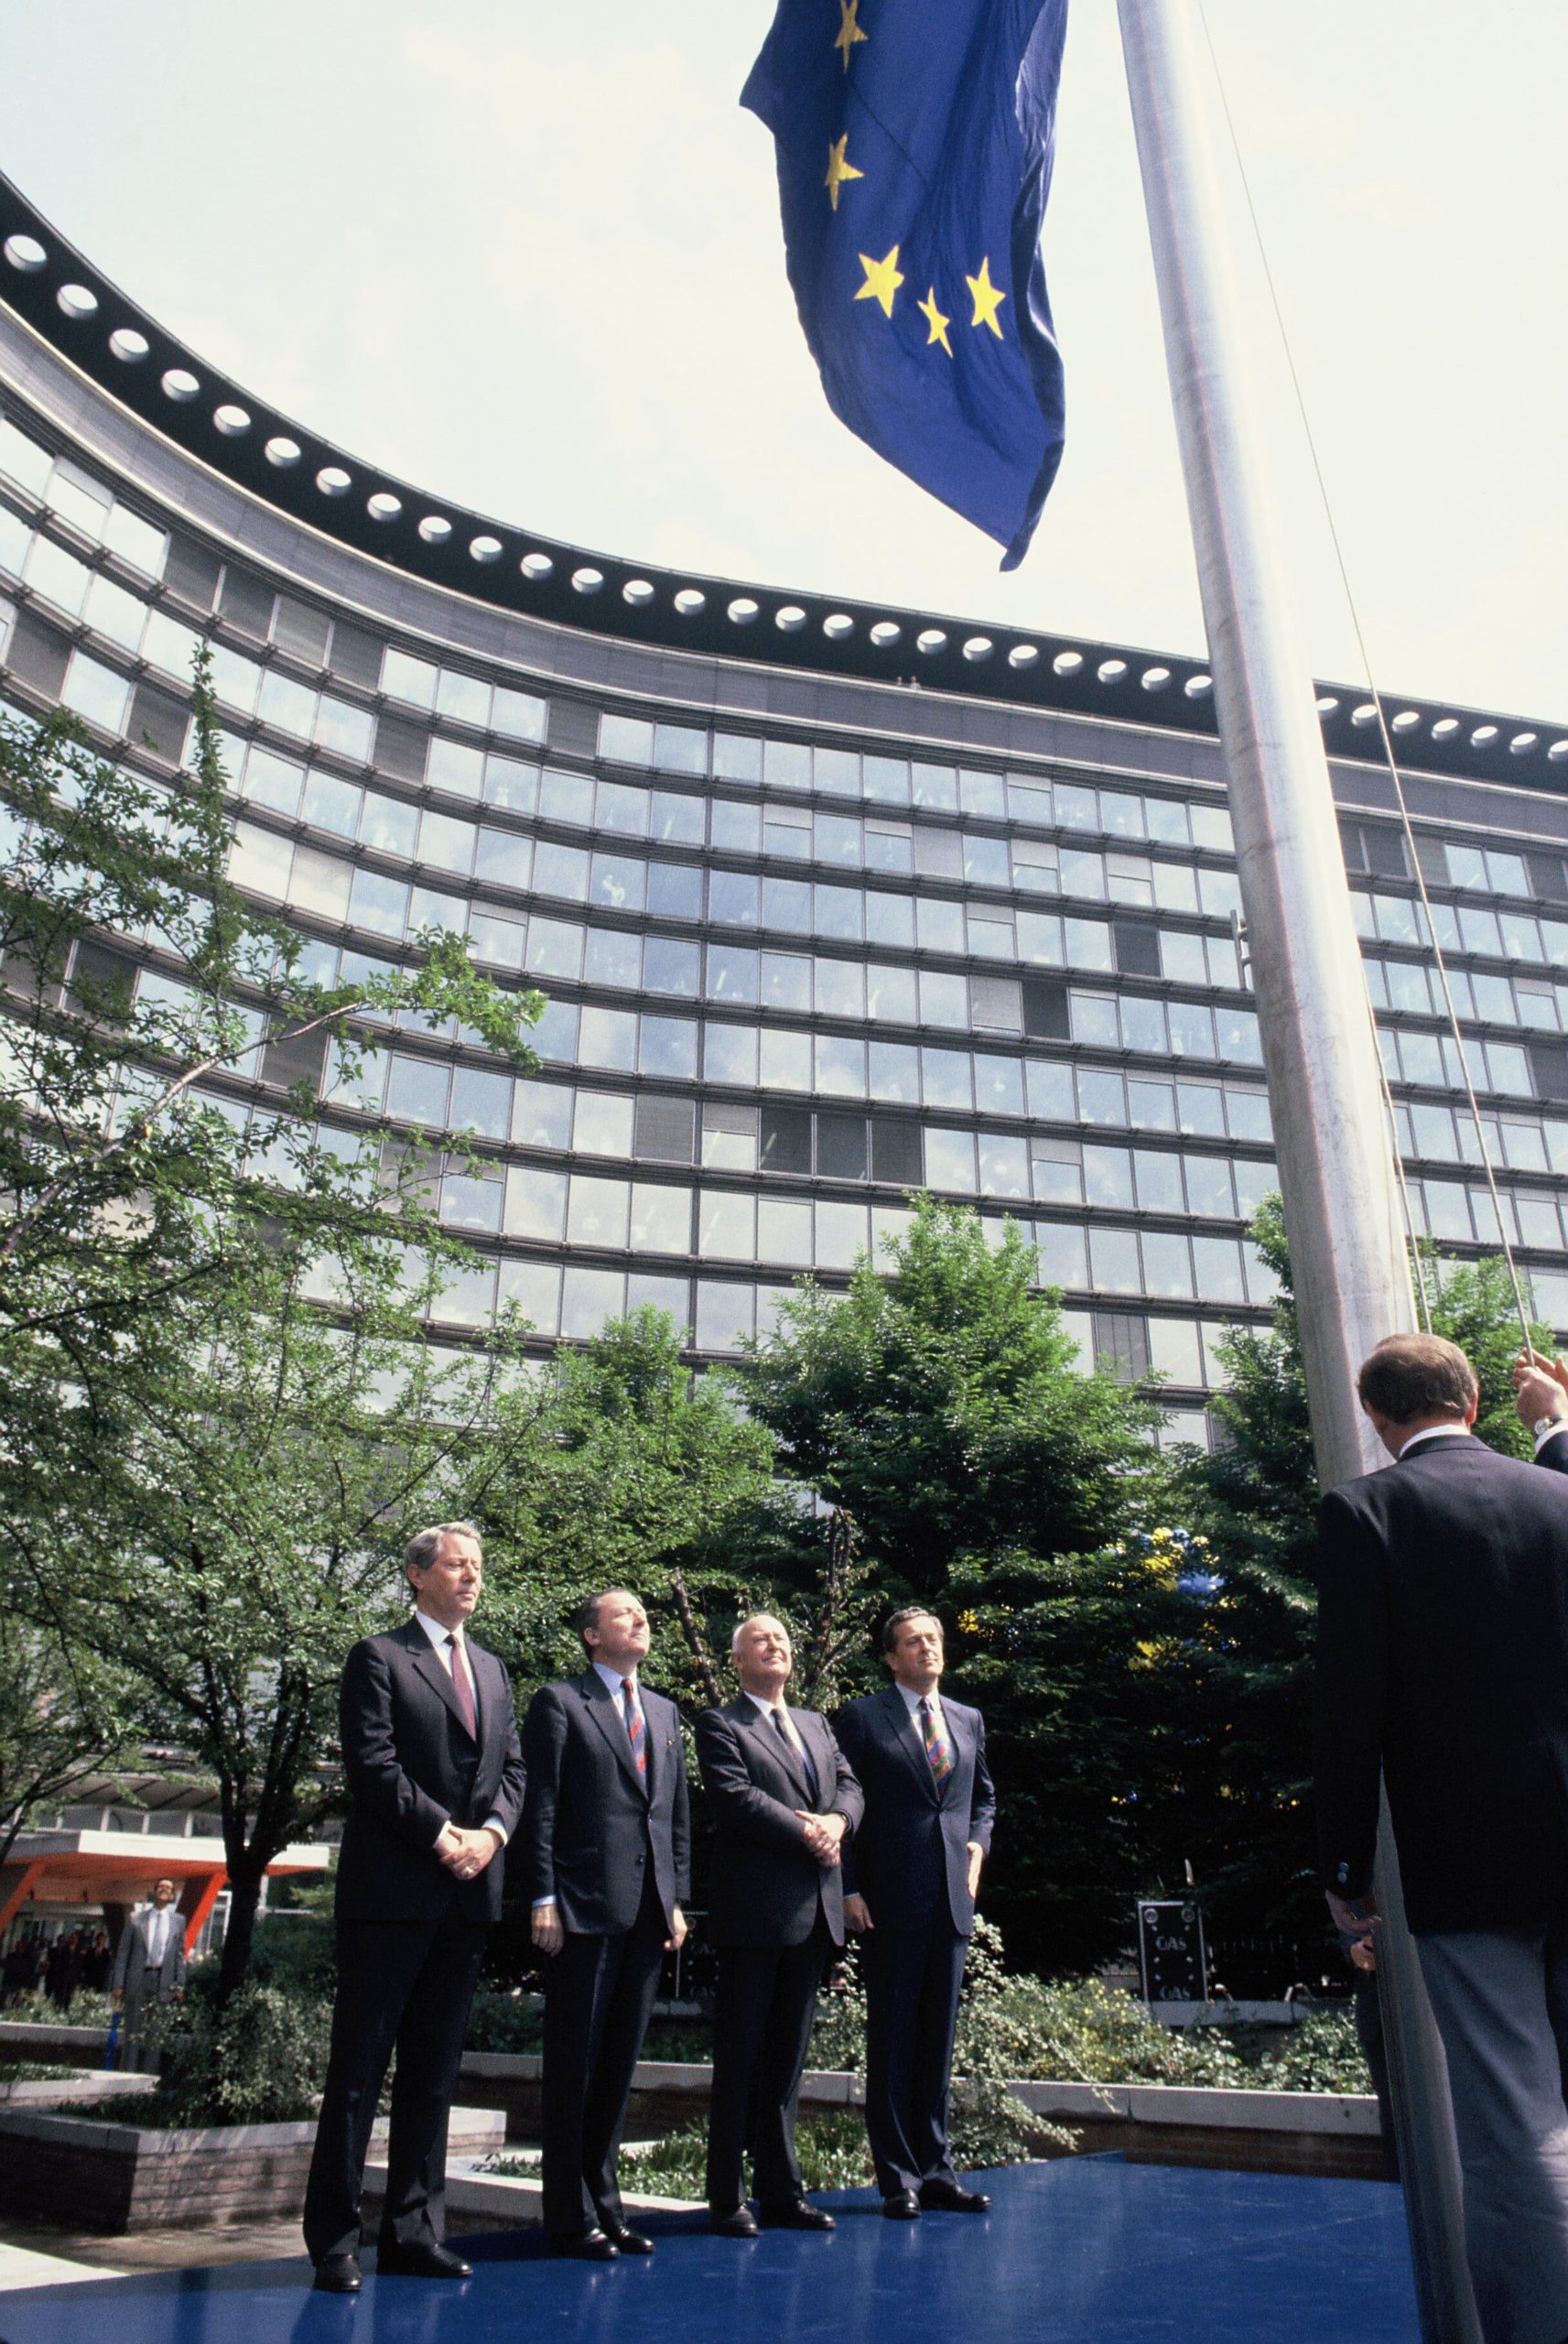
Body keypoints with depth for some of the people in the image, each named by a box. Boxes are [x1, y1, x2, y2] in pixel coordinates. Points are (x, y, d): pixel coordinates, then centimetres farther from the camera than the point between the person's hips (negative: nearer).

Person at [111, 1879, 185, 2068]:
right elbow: (122, 1952, 4)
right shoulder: (135, 1918, 5)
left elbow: (180, 1954, 9)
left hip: (164, 1983, 1)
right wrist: (118, 1984, -3)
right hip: (137, 1980, -1)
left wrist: (180, 1985, 3)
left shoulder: (179, 1920, 10)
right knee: (132, 2032, 1)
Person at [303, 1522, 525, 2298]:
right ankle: (333, 2241, 11)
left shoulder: (492, 1669, 18)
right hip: (392, 1890, -6)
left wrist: (491, 1831, -5)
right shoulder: (379, 1657, -2)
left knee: (433, 2073, 11)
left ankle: (413, 2231, 19)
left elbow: (513, 1767, 13)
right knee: (359, 2068, 2)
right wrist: (441, 1834, -14)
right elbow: (372, 1764, -12)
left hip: (468, 1891, 6)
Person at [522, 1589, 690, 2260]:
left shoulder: (664, 1712, 17)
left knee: (619, 2064, 13)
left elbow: (678, 1812, 17)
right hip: (584, 1907, -6)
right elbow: (540, 1806, -7)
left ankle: (604, 2204, 25)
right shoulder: (559, 1702, -3)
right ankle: (569, 2217, 15)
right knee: (574, 2066, 3)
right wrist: (544, 1899, -12)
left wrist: (677, 1898, 11)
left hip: (647, 1911, 6)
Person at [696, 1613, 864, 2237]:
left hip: (816, 1911, 6)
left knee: (788, 2059, 13)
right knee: (740, 2060, 2)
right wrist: (805, 1832, -16)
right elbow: (735, 1796, -15)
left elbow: (850, 1784, 12)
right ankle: (727, 2198, 11)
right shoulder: (720, 1724, -3)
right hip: (754, 1909, -6)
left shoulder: (817, 1724, 19)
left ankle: (782, 2191, 21)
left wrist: (837, 1822, -9)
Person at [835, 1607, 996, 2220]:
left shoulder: (968, 1721, 13)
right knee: (892, 2038, 3)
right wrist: (849, 1889, -10)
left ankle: (936, 2170, 22)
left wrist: (978, 1842, 7)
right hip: (890, 1903, -5)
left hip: (952, 1899, 5)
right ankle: (898, 2177, 12)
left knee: (938, 2038, 12)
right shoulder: (864, 1718, -3)